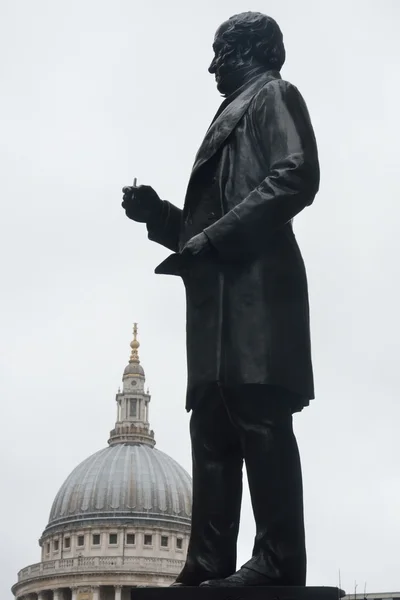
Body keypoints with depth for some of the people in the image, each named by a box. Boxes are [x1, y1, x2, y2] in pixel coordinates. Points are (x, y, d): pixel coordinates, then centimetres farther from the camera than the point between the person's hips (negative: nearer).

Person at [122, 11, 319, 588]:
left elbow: (296, 177, -11)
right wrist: (159, 215, 13)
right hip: (222, 293, 9)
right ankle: (209, 565, 0)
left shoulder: (273, 95, 9)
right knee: (214, 427, 1)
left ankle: (279, 561, -17)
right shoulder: (232, 117, 33)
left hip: (254, 282, -9)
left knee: (260, 418, -15)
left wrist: (212, 238, -14)